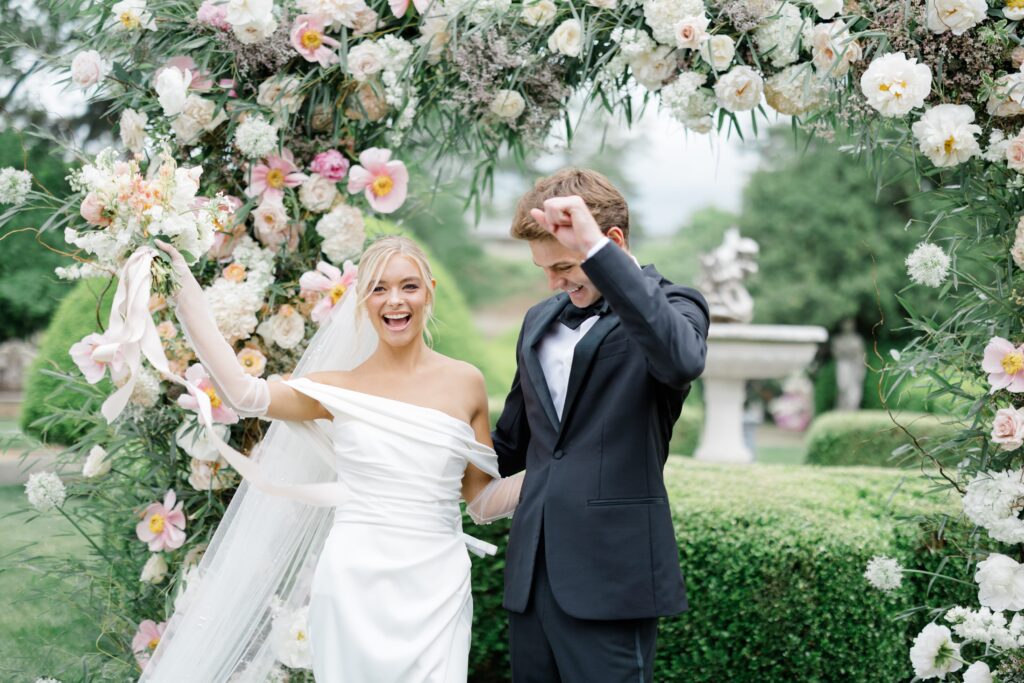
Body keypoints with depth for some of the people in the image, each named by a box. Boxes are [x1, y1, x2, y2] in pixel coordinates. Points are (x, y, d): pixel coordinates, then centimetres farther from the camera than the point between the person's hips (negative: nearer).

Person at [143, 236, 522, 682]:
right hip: (353, 582, -1)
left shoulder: (465, 383, 6)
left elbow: (483, 501, 11)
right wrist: (184, 290, -9)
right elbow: (242, 392, -11)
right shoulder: (342, 389, 4)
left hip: (436, 587, 1)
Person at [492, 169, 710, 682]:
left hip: (610, 579, -6)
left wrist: (594, 249, -32)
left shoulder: (671, 306, -2)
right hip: (532, 577, 6)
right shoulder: (540, 321, 18)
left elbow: (681, 360, -29)